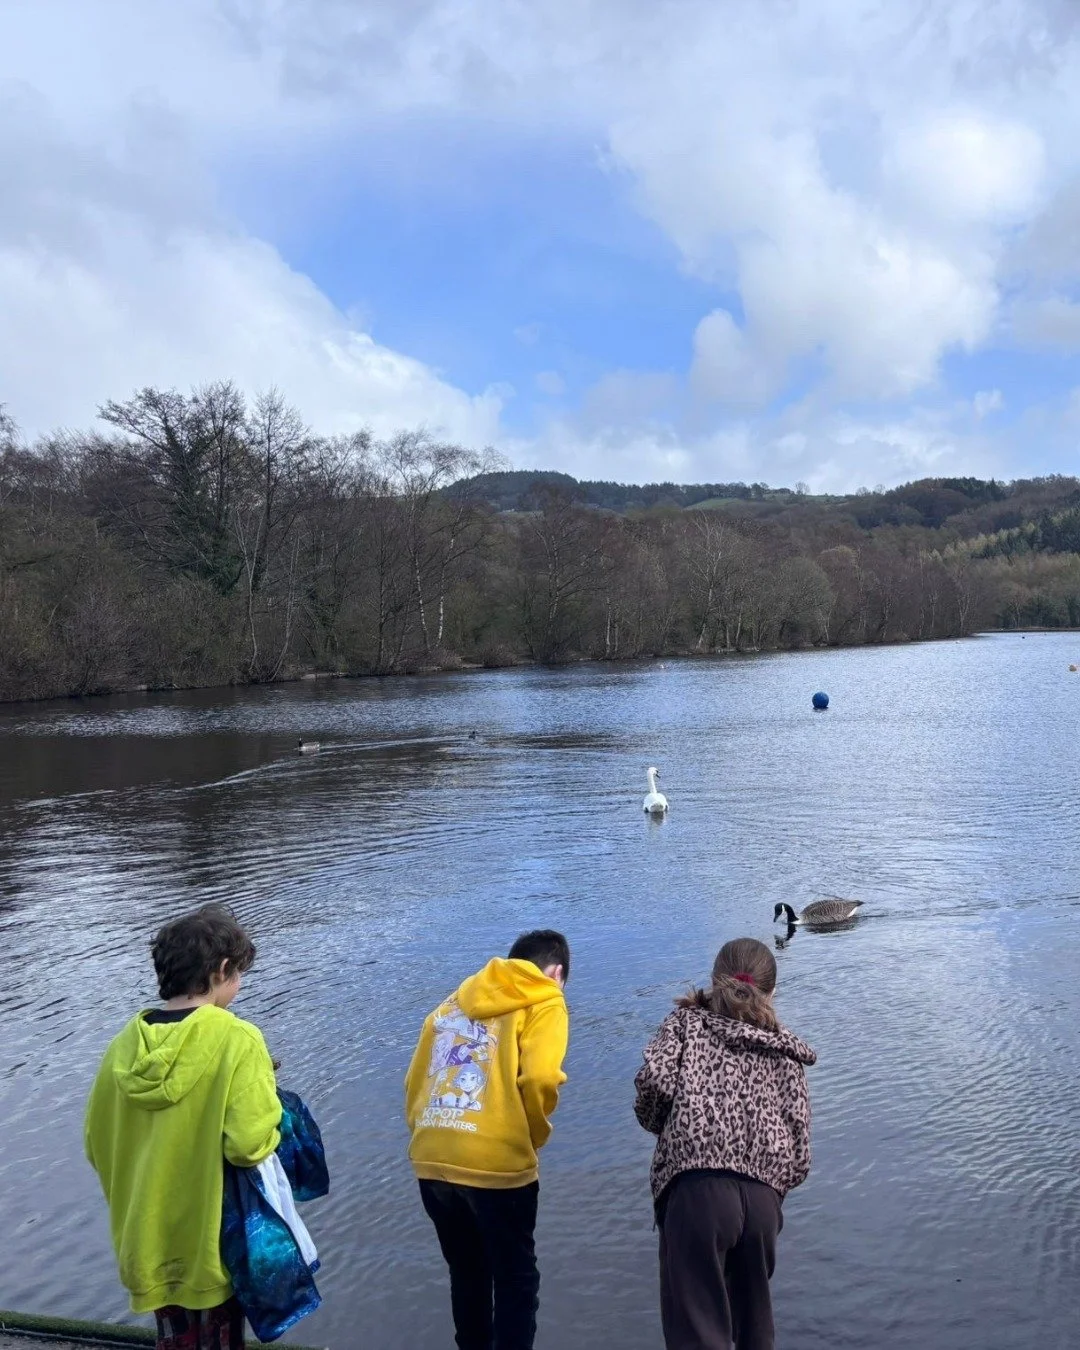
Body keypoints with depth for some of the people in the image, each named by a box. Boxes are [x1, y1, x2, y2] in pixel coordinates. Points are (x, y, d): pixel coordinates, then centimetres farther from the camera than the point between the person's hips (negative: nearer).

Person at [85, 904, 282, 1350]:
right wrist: (267, 1094, -8)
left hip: (151, 1239, 5)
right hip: (216, 1239, -5)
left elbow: (97, 1144, 5)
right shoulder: (236, 1040, -20)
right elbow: (249, 1143, -27)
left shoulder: (126, 1044, -3)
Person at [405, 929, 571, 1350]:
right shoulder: (543, 1001, 2)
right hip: (496, 1164, -5)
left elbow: (415, 1080, 16)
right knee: (516, 1281, 13)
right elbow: (539, 1077, -13)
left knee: (466, 1274, 24)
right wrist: (535, 1133, 3)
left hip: (431, 1161, 6)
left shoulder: (455, 1001, 19)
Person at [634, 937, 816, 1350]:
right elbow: (799, 1157, 14)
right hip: (763, 1199, 4)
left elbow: (655, 1077, -5)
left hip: (697, 1189, -4)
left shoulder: (689, 1020, 16)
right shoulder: (787, 1055, 24)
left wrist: (656, 1123, 14)